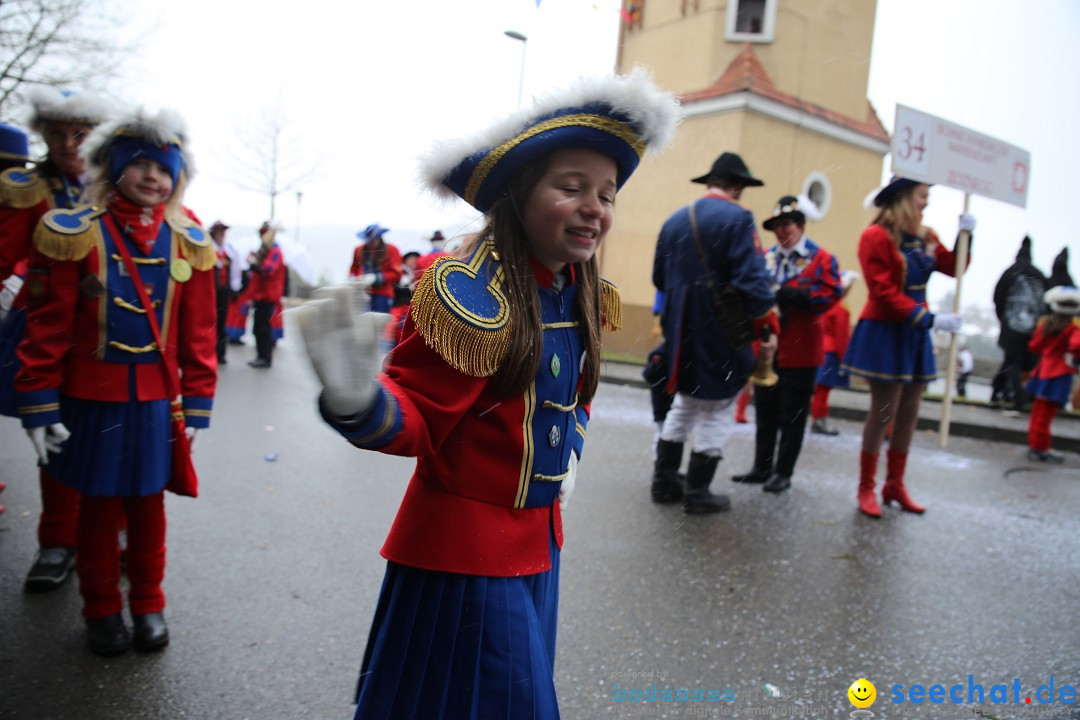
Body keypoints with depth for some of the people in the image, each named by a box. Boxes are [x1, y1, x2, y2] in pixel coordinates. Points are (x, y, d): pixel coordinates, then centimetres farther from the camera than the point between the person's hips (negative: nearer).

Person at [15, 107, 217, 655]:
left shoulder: (188, 244, 0)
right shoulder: (76, 234, -7)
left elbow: (198, 336, 2)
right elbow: (47, 326, -6)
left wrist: (195, 406, 1)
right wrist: (39, 405, -7)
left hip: (157, 404, 2)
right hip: (92, 401, -2)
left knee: (148, 506, 13)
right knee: (99, 507, 12)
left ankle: (148, 604, 31)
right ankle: (102, 610, 30)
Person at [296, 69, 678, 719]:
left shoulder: (582, 296, 2)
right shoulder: (474, 293, -22)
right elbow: (417, 416, -23)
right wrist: (359, 400, -42)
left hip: (537, 539, 8)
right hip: (465, 539, -8)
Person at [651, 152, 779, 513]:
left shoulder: (674, 221, 8)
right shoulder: (737, 218, -11)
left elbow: (660, 278, 14)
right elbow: (752, 278, -19)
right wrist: (769, 326, -13)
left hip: (682, 333, 6)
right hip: (721, 335, -6)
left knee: (684, 403, 19)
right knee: (715, 410, 5)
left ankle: (664, 480, 22)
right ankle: (697, 493, 10)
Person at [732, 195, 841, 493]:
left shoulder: (821, 259, -3)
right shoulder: (765, 257, 11)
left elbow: (829, 295, -13)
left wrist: (793, 295, -24)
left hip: (799, 352, -4)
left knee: (792, 415, 3)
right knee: (765, 411, 11)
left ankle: (784, 473, 13)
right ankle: (762, 468, 22)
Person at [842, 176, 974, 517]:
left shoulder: (924, 238, 11)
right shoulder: (876, 237, -12)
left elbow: (953, 268, 14)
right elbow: (884, 292, -18)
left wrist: (965, 235, 0)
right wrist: (930, 319, -23)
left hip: (915, 335, 7)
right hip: (884, 333, -7)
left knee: (909, 413, 10)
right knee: (883, 413, -3)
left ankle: (895, 485, 23)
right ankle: (866, 488, 10)